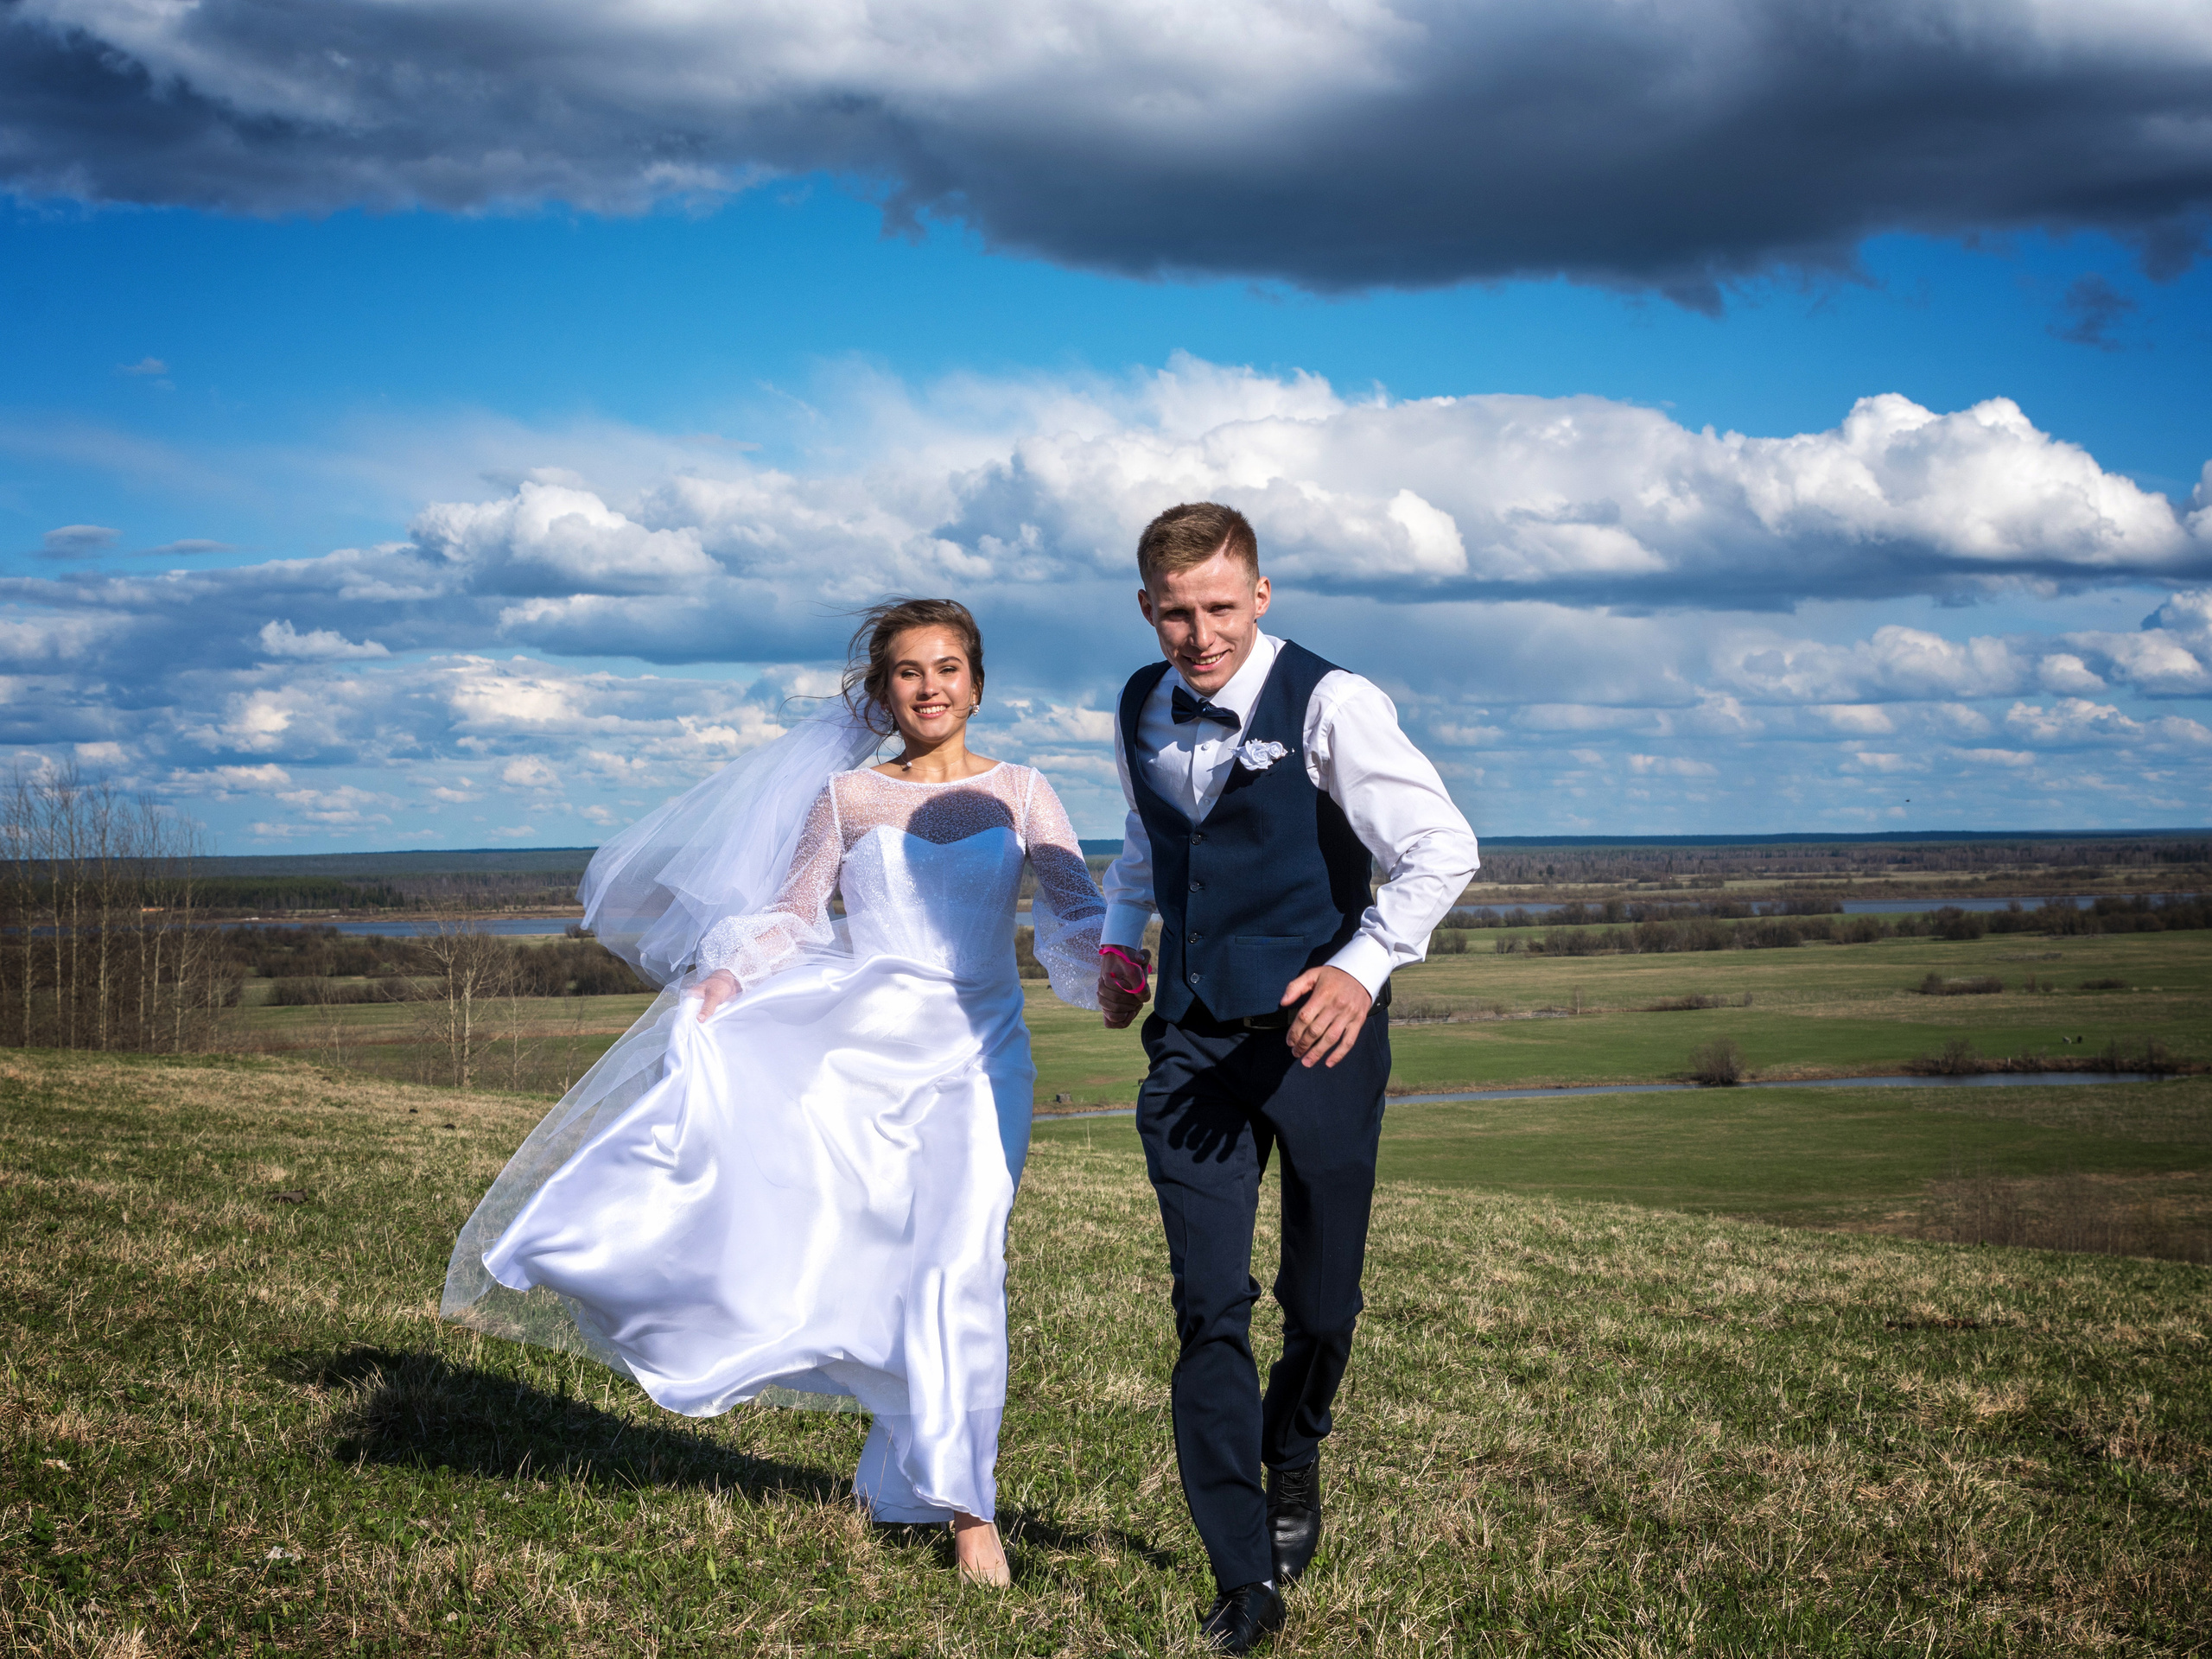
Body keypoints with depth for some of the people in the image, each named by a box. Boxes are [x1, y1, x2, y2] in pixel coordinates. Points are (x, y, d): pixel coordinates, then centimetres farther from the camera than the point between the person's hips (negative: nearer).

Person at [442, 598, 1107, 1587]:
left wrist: (1119, 965, -19)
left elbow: (1079, 911, 2)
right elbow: (790, 916, 9)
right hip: (861, 1037, 2)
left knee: (959, 1263, -10)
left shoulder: (1018, 793, 7)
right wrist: (730, 976, -9)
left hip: (976, 1053, -2)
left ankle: (961, 1502, 0)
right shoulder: (845, 797, 9)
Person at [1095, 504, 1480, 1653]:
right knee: (1207, 1307, -4)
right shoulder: (1141, 710, 6)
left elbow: (1440, 846, -18)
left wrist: (1364, 966, -30)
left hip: (1315, 1029, -3)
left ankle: (1293, 1452, 41)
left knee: (1322, 1298, 7)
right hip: (1192, 1039, 4)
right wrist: (1119, 939, 14)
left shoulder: (1327, 705, -12)